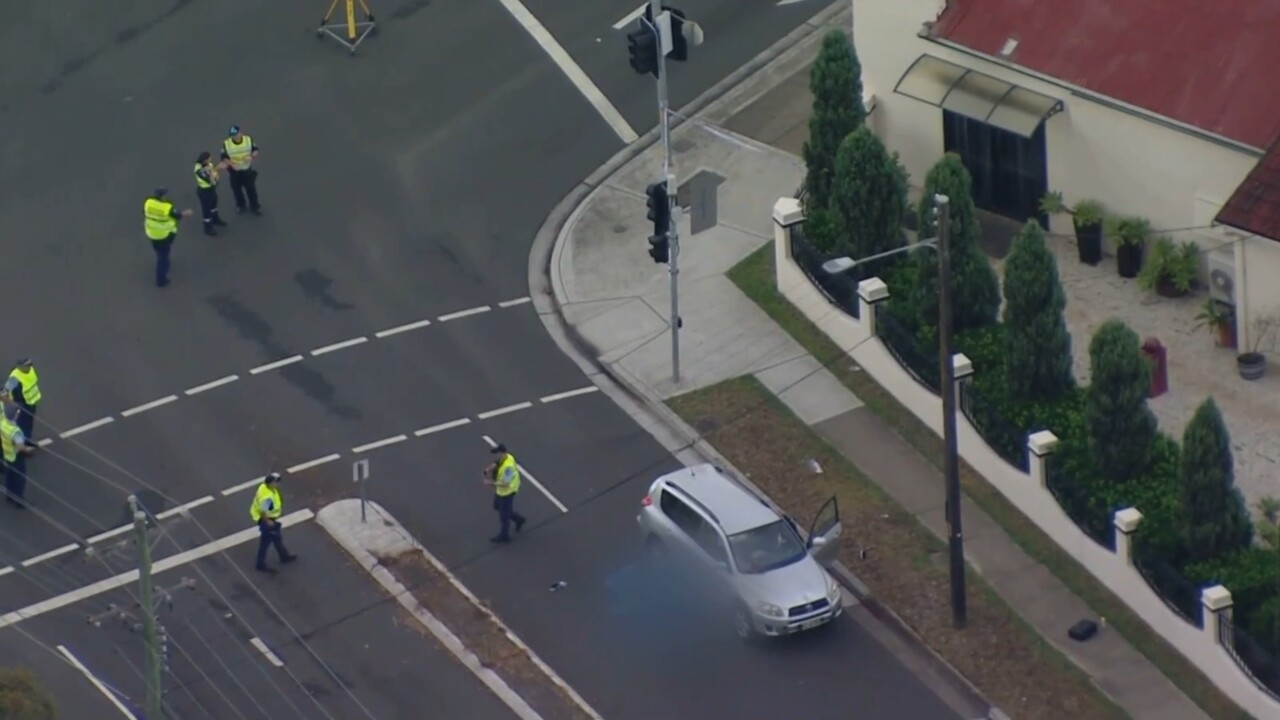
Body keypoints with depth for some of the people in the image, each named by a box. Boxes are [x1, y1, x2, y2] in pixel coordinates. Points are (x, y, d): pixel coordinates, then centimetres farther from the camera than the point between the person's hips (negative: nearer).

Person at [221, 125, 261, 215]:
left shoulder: (249, 140, -15)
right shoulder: (226, 144, -19)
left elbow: (255, 150, -2)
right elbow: (224, 157, -11)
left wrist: (253, 155, -25)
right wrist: (231, 164, -28)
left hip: (247, 169, 0)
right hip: (234, 171, 0)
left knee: (251, 188, 9)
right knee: (236, 188, 16)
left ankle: (254, 206, 27)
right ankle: (240, 205, 41)